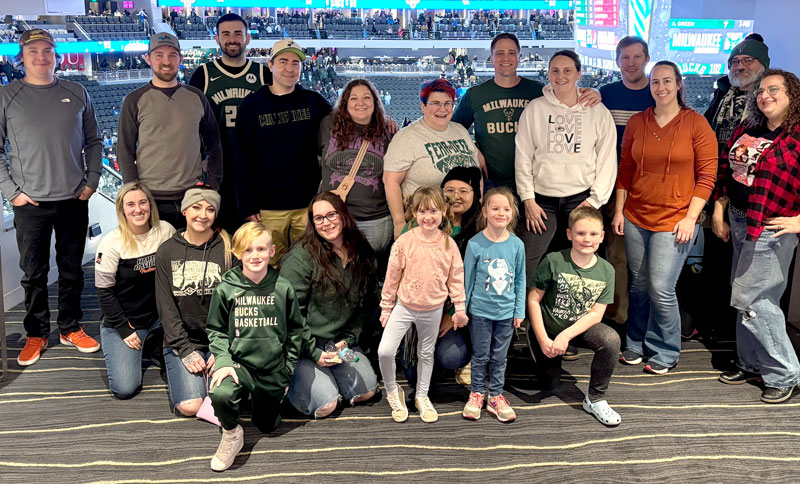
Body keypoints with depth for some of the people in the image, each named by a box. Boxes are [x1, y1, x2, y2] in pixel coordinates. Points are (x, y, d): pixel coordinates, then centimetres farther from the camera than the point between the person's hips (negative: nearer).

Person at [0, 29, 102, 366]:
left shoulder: (77, 94, 5)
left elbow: (93, 141, 11)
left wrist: (92, 181, 2)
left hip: (74, 200, 1)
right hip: (30, 203, -1)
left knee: (72, 269, 11)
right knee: (34, 273, 8)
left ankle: (70, 328, 26)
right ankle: (36, 334, 23)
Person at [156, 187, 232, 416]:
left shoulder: (227, 249, 0)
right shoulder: (167, 252, 3)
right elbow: (166, 307, 0)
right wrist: (185, 350, -9)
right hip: (181, 341, 0)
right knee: (189, 406, -17)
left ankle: (210, 372, 13)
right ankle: (177, 371, 16)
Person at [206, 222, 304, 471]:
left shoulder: (283, 288, -4)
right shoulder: (225, 289, -7)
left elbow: (295, 330, 5)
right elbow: (216, 330, 1)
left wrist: (288, 368, 5)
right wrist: (223, 361, -14)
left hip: (273, 371, 2)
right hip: (239, 362, -1)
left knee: (268, 426, 15)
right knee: (220, 395, -34)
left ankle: (258, 399, 49)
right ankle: (231, 435, -2)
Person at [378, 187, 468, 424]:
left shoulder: (449, 244, -7)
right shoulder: (404, 241, -12)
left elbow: (456, 278, 1)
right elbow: (392, 276, -4)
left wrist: (460, 308, 2)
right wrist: (386, 307, 1)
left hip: (433, 310, 1)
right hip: (404, 307, -1)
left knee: (426, 354, 16)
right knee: (385, 351, -11)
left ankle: (422, 396, 37)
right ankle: (392, 391, 15)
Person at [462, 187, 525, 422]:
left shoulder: (517, 244, -4)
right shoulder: (476, 244, -10)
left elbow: (520, 280, 5)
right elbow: (467, 279, -3)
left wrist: (519, 310, 5)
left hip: (506, 312, 2)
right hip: (480, 311, -2)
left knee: (499, 357, 13)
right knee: (480, 355, 11)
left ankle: (496, 396, 27)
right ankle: (477, 393, 28)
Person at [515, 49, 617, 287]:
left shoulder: (598, 112, 4)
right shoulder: (534, 109, 4)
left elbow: (607, 160, 4)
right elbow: (523, 157, 4)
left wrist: (595, 200, -3)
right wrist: (528, 199, -2)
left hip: (582, 197, 0)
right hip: (542, 199, 0)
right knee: (526, 264, -6)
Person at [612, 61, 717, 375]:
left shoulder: (696, 124, -4)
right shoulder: (636, 123, 6)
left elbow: (707, 175, -5)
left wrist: (690, 218, -11)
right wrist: (619, 210, 7)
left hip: (674, 221, -4)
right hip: (636, 218, 4)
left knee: (661, 289, -5)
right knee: (638, 286, 11)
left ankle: (665, 352, 15)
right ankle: (636, 344, 29)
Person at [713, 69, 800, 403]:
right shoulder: (746, 130, 10)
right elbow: (726, 172, 16)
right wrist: (719, 212, 12)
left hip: (772, 227, -7)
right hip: (739, 222, 7)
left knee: (748, 298, -5)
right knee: (750, 298, 14)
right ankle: (751, 364, 28)